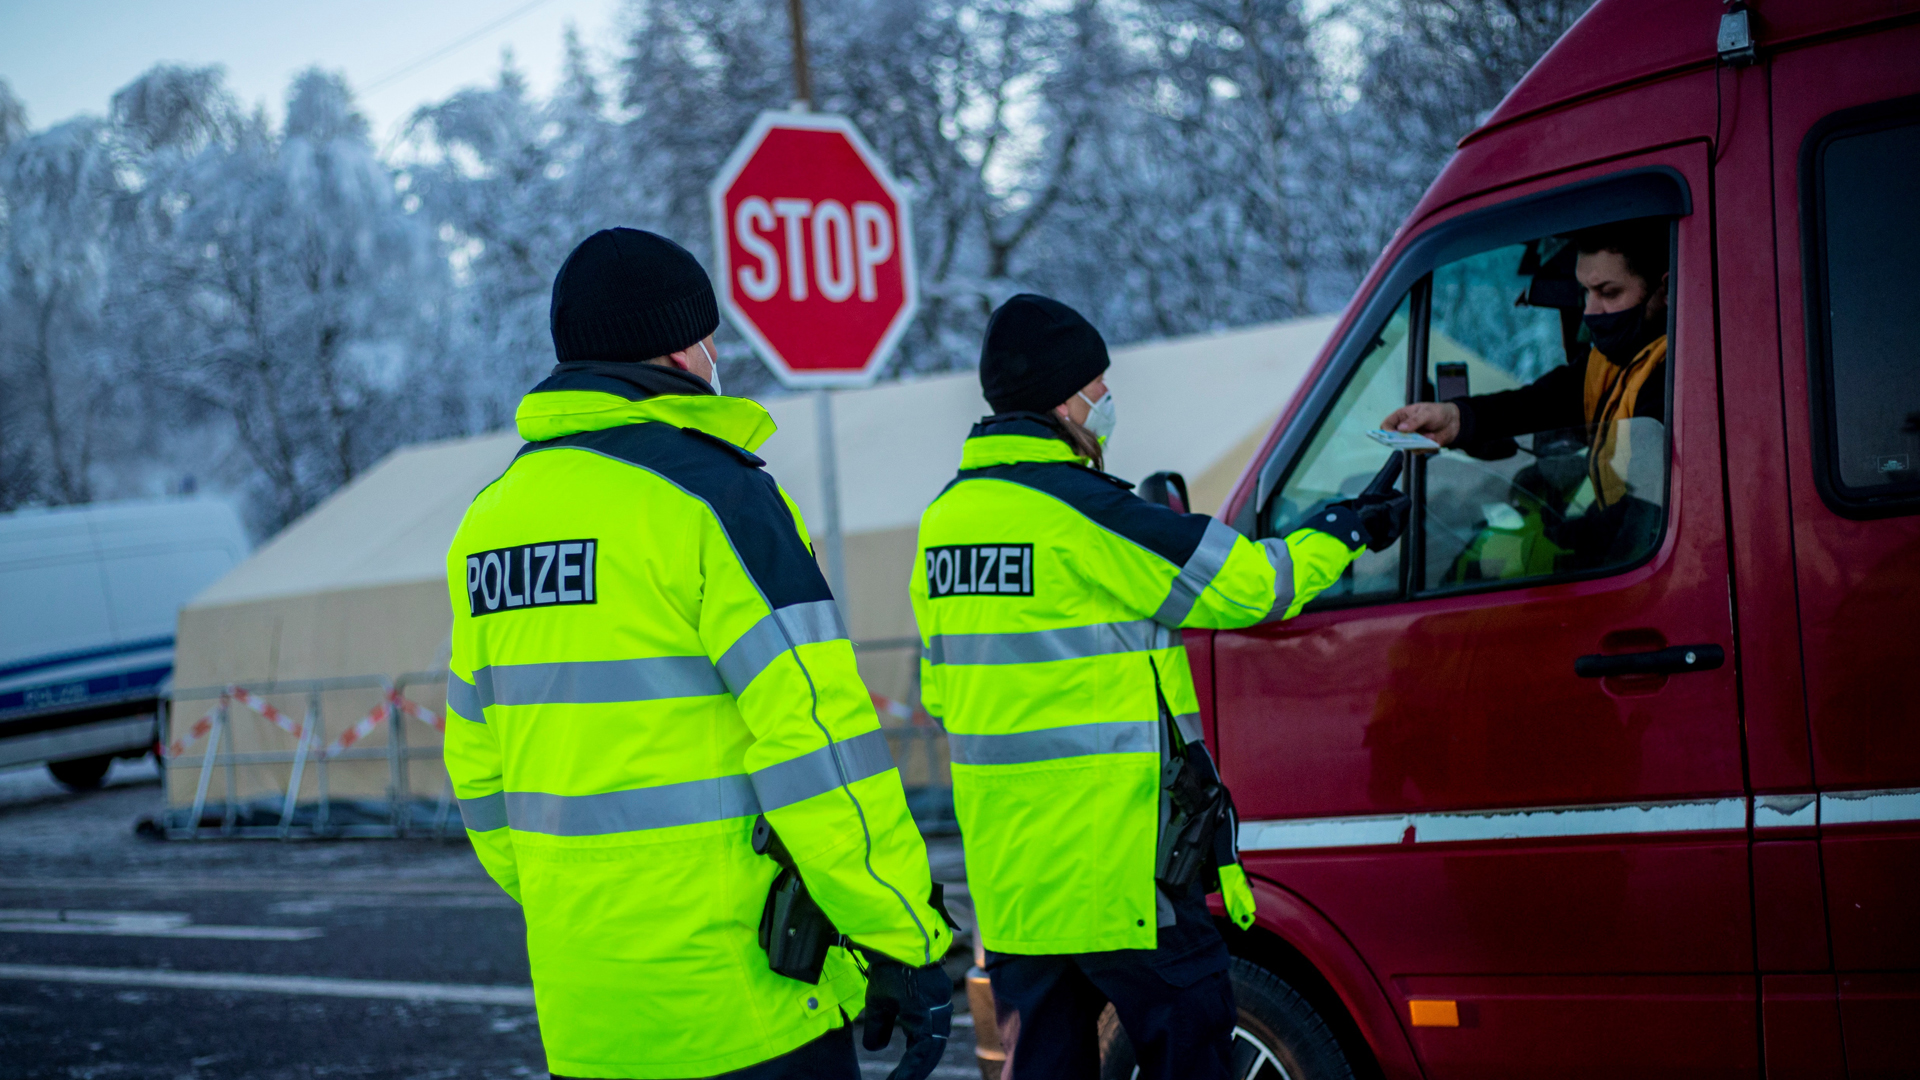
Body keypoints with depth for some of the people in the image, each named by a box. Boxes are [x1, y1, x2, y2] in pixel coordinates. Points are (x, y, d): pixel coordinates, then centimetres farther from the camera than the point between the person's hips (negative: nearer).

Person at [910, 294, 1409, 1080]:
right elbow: (1245, 584, -8)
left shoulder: (945, 518, 9)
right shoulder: (1082, 513, -15)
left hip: (1005, 859, 8)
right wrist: (1343, 534, 8)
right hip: (1115, 858, -8)